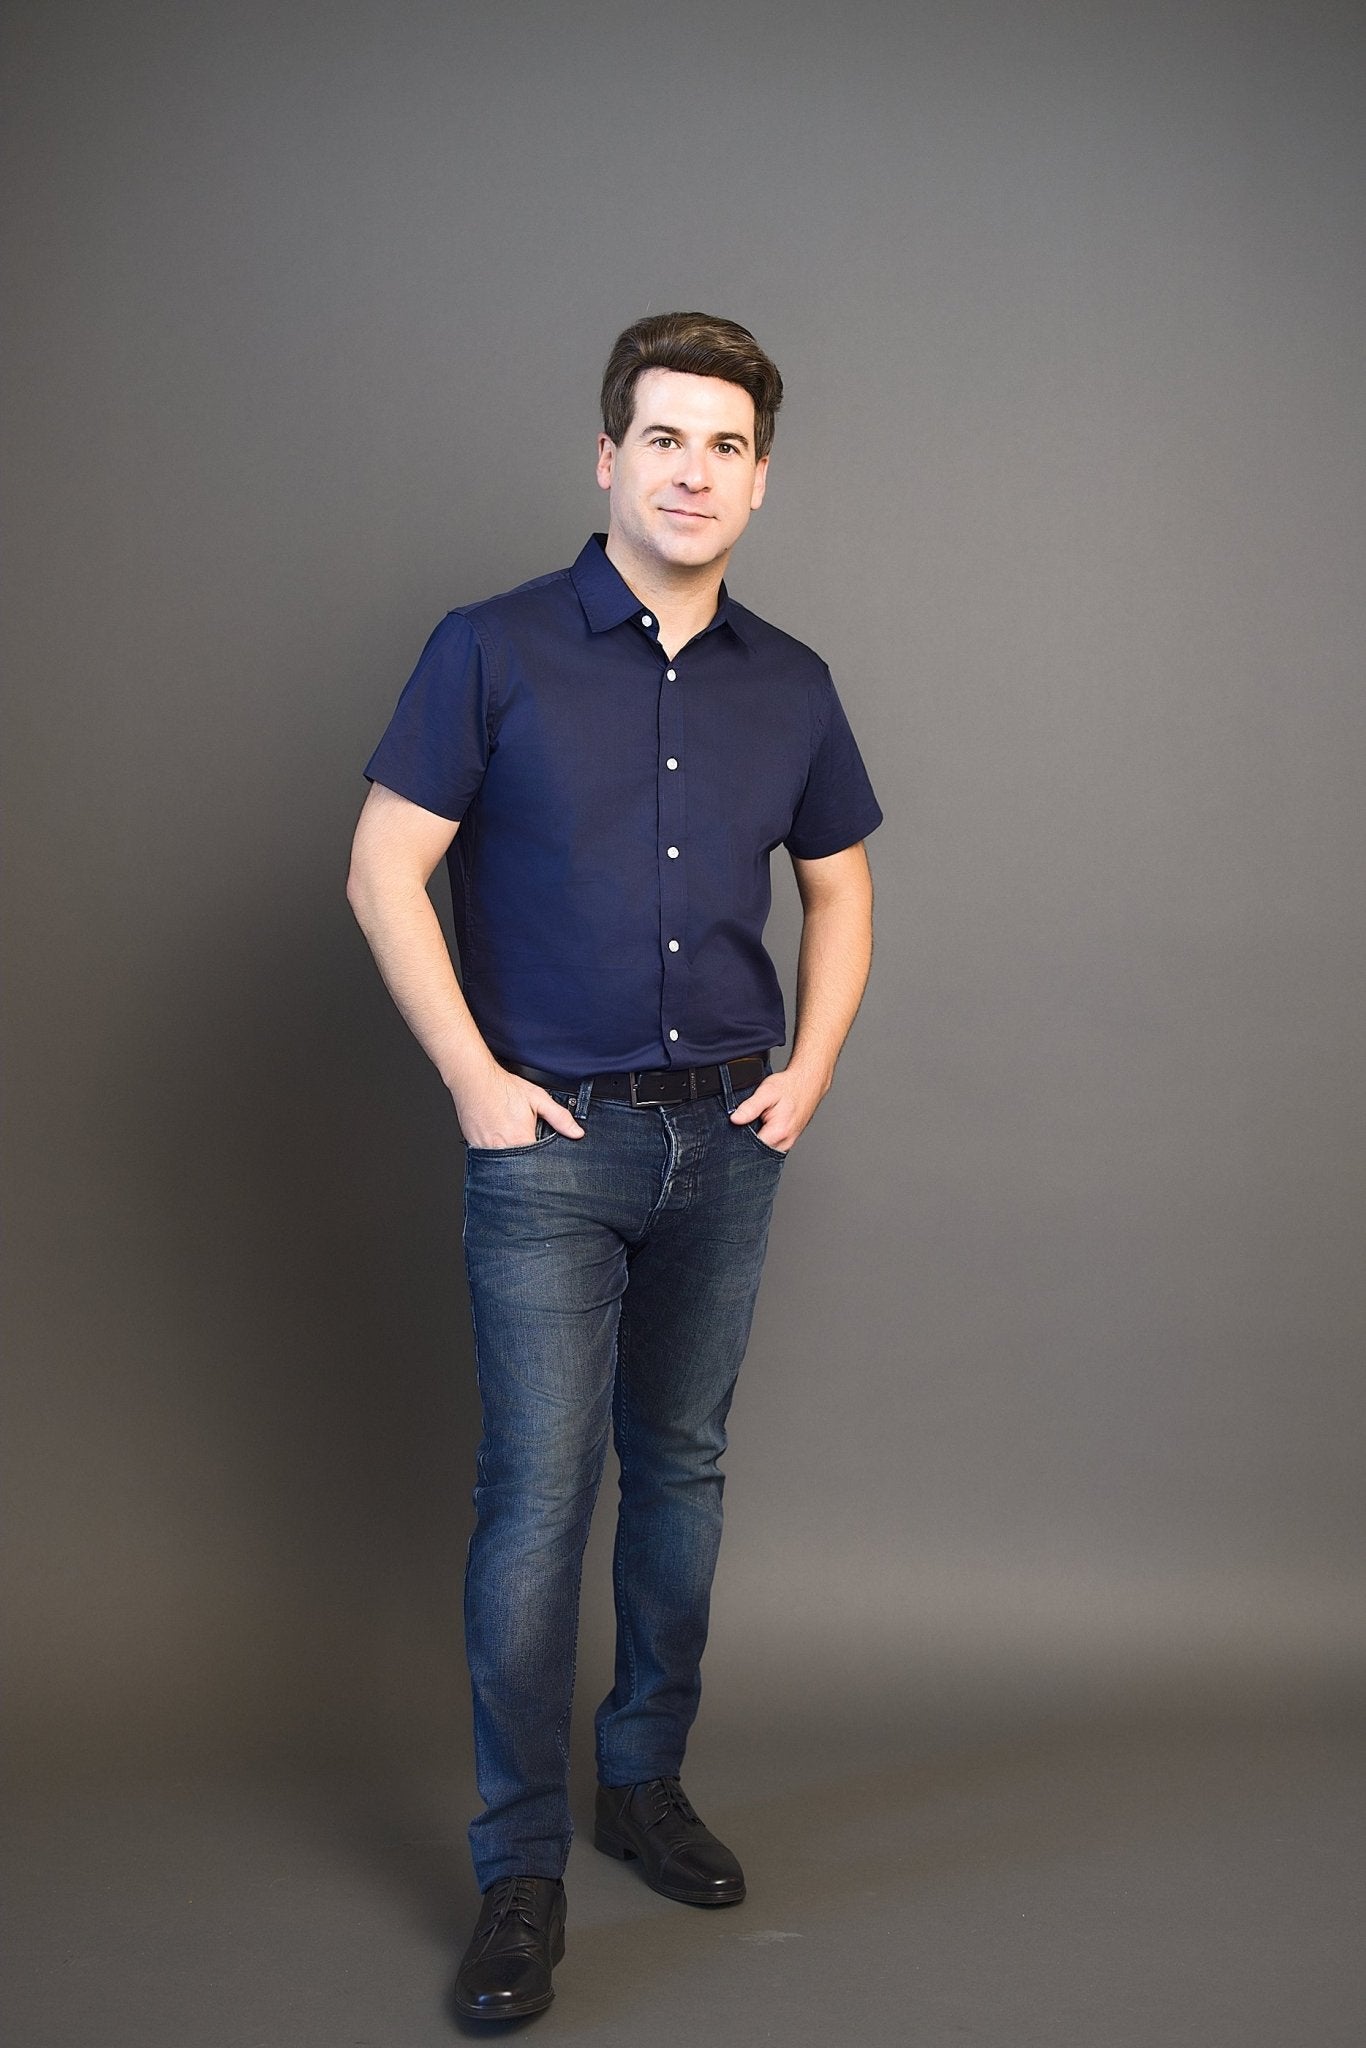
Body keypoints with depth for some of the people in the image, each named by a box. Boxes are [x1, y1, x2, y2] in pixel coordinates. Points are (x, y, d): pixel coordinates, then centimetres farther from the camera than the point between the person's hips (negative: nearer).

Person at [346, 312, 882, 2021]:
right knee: (539, 1491, -5)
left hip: (727, 1139, 4)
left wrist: (809, 1071, 6)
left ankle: (646, 1780, 31)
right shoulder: (494, 653, -6)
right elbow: (382, 874, -6)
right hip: (552, 1138, -4)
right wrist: (476, 1081, -10)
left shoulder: (790, 687, 6)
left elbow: (839, 888, 18)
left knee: (681, 1466, 14)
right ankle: (521, 1867, 8)